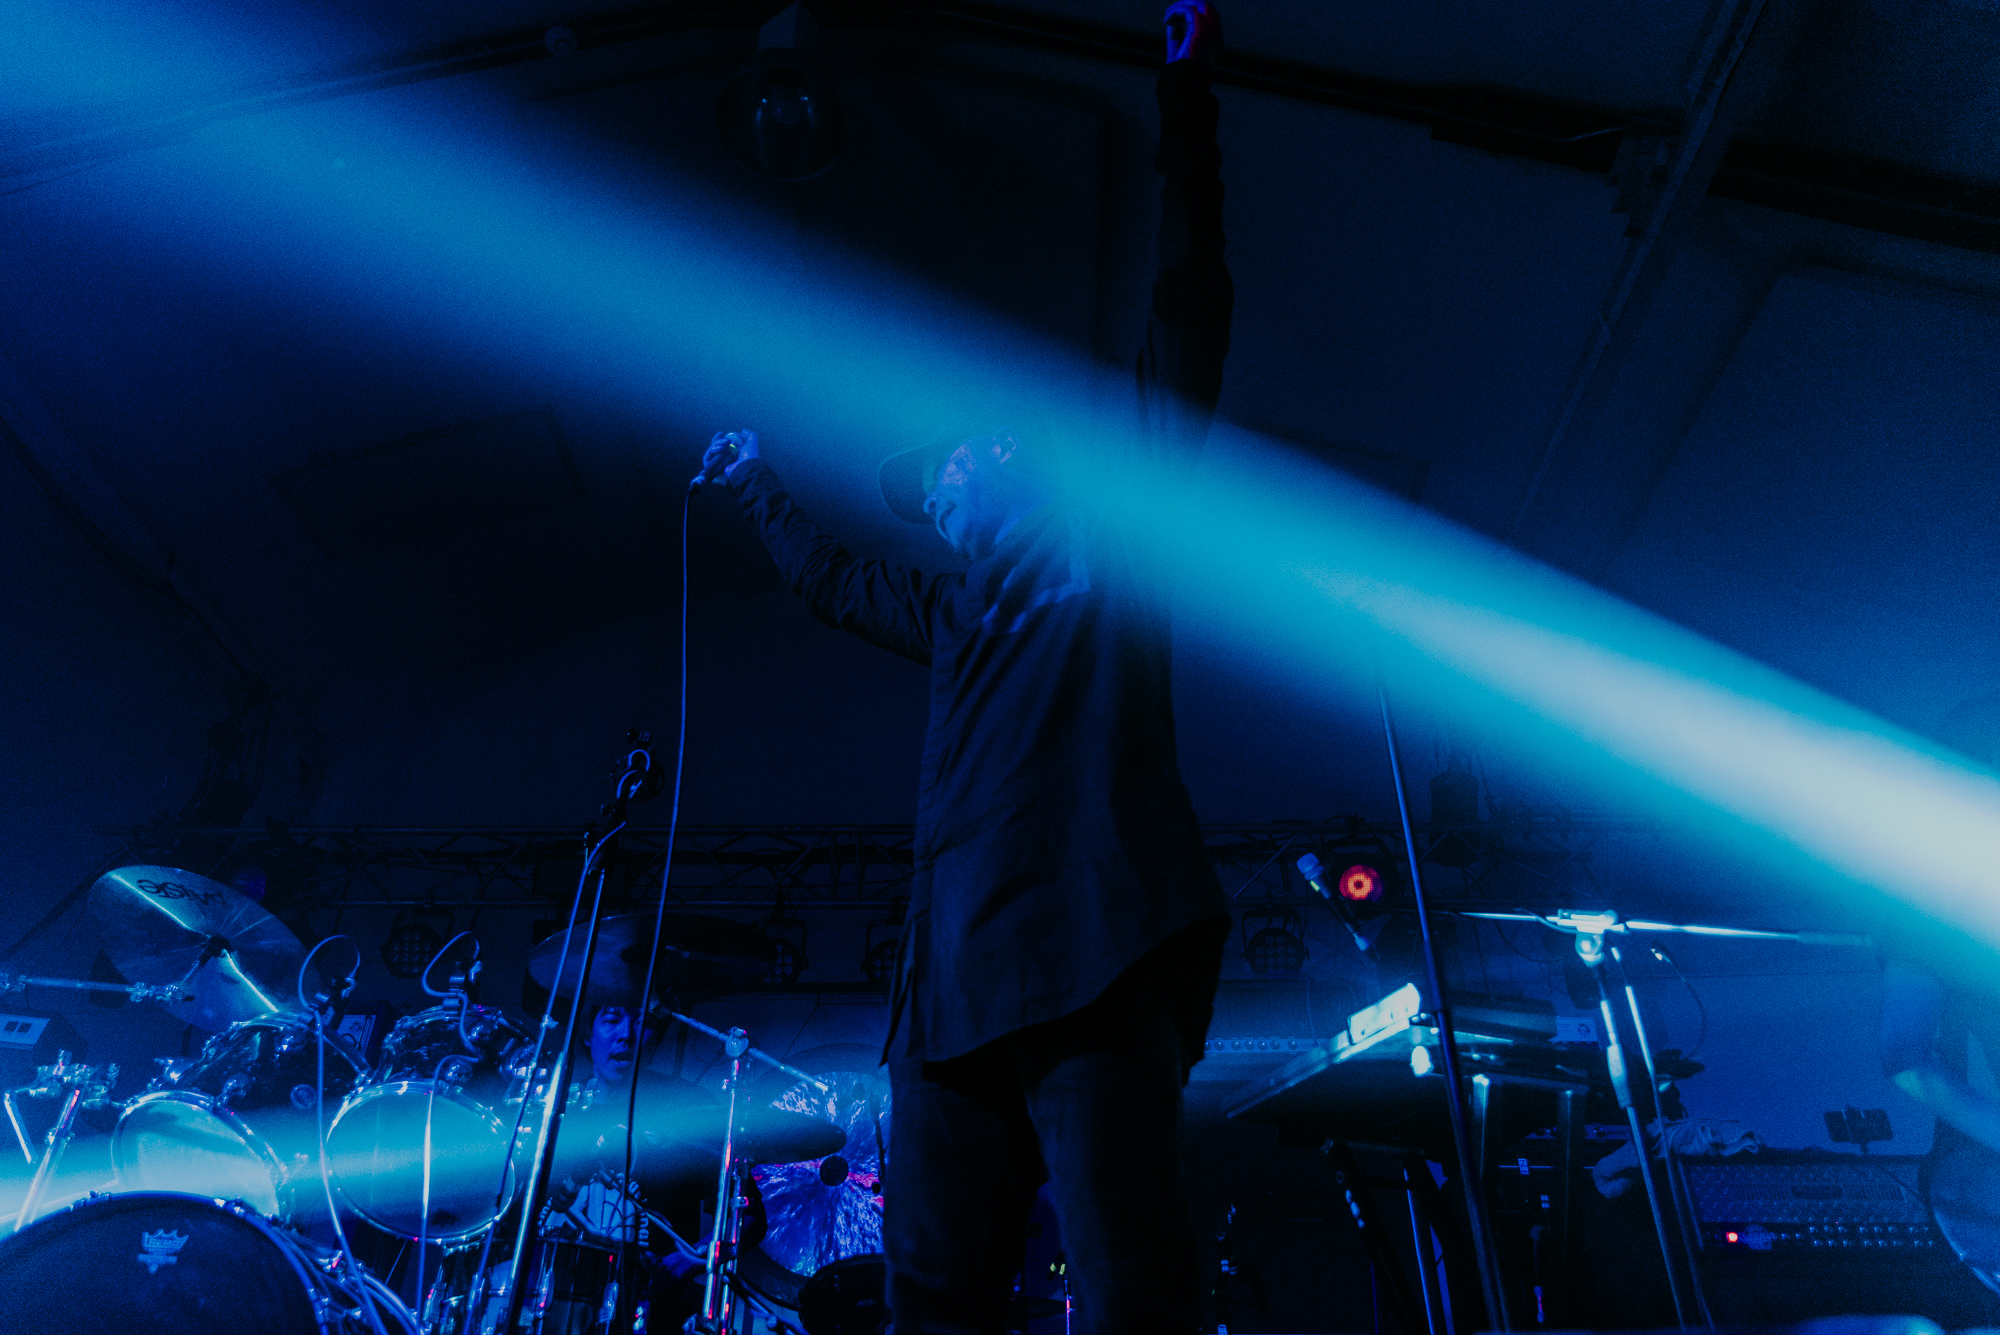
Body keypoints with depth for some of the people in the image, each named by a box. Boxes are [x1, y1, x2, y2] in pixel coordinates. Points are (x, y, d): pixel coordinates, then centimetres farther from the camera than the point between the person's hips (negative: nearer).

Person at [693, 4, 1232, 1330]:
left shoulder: (1114, 545, 14)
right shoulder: (952, 616, 28)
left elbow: (1188, 322, 10)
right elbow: (828, 574, 47)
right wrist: (753, 479, 60)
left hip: (1098, 970, -6)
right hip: (953, 998, 6)